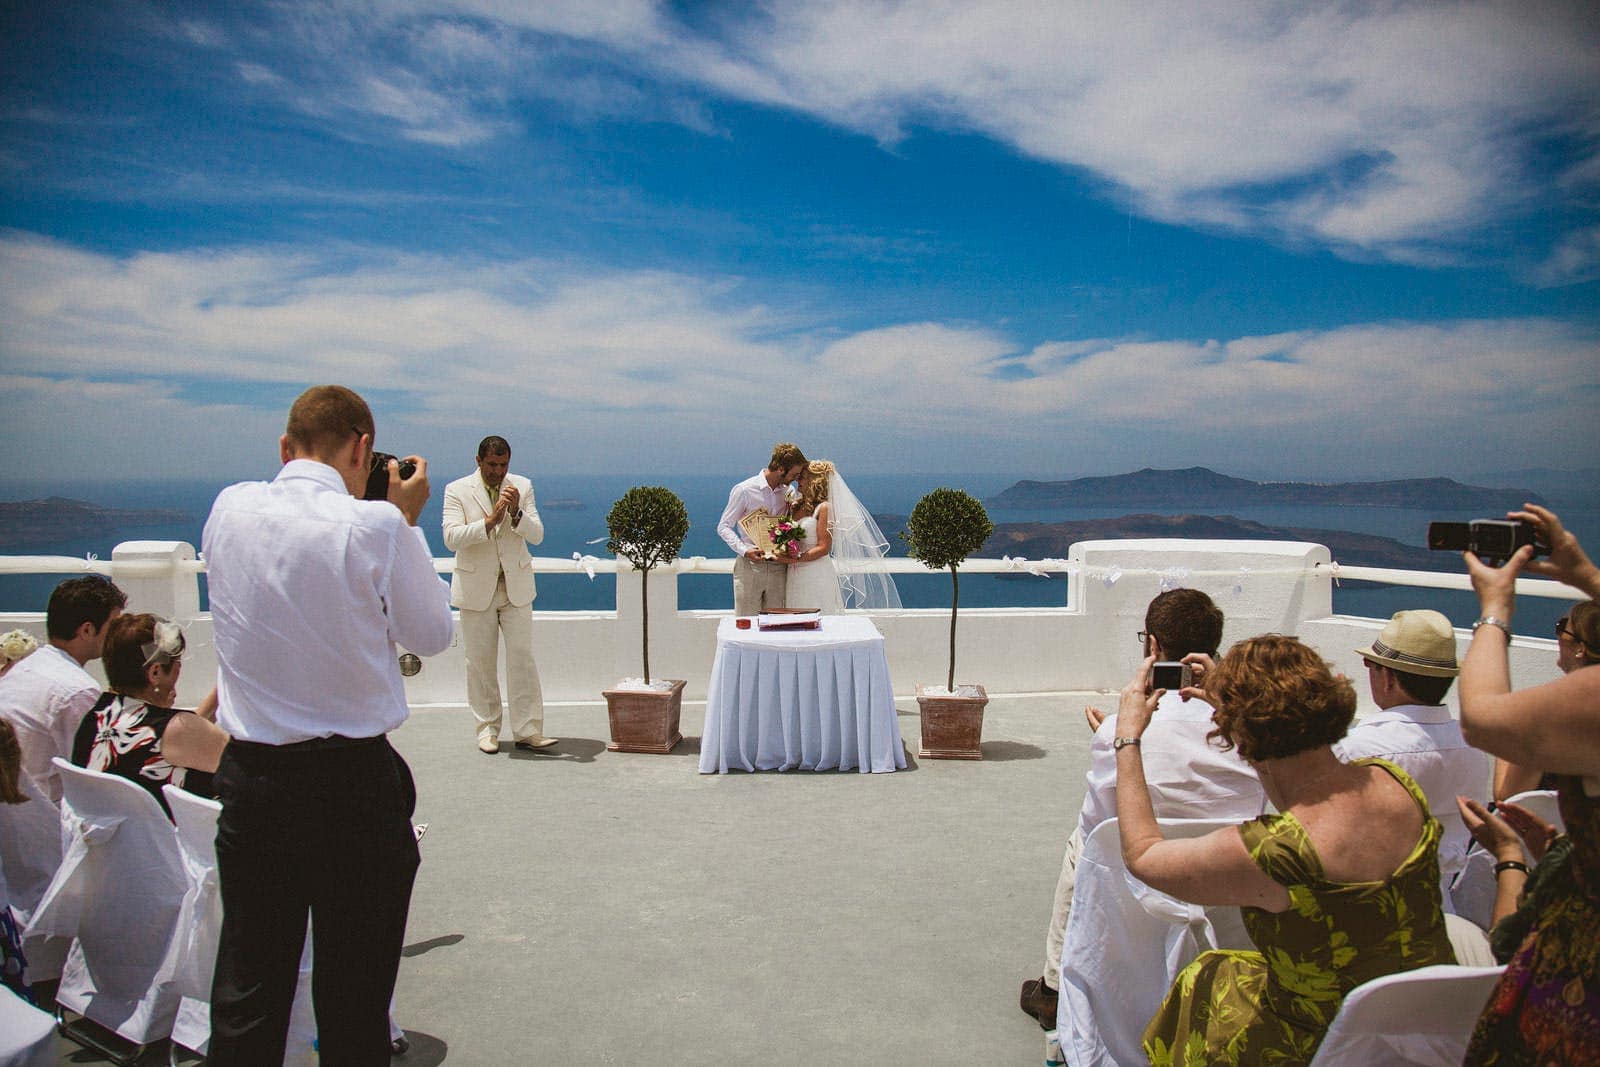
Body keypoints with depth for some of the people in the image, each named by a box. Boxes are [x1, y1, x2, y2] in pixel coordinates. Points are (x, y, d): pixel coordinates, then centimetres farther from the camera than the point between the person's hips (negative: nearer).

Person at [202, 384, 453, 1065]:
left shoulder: (229, 510, -1)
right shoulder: (376, 525, -15)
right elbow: (433, 635, -2)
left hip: (249, 775, 4)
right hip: (354, 782, -4)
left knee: (247, 984, 16)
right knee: (354, 992, 11)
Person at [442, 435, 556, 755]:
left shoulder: (522, 487, 3)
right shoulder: (457, 490, -4)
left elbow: (537, 535, -2)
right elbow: (451, 538, -16)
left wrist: (517, 513, -20)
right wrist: (489, 521, -26)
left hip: (516, 587, 1)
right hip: (476, 588, -1)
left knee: (523, 657, -3)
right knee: (480, 662, 6)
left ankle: (527, 731, 1)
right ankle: (487, 729, 18)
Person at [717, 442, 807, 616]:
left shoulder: (789, 491, 8)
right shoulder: (744, 490, -5)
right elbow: (724, 527, -3)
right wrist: (744, 550, -16)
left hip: (778, 568, 4)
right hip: (750, 565, -4)